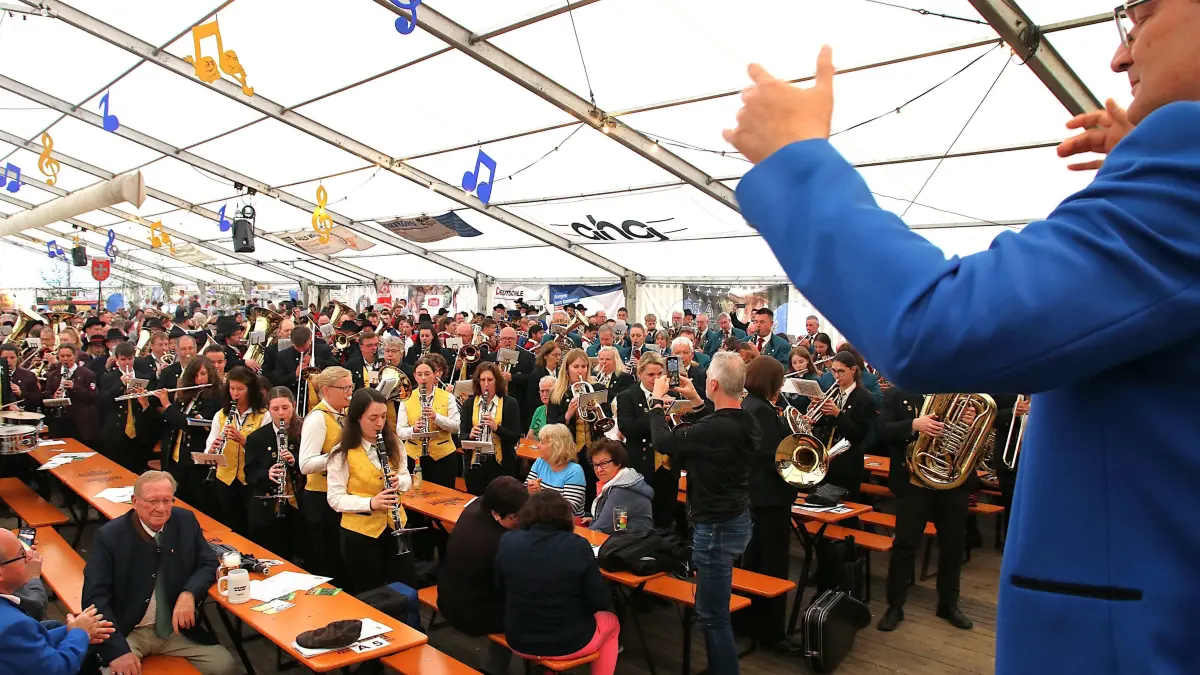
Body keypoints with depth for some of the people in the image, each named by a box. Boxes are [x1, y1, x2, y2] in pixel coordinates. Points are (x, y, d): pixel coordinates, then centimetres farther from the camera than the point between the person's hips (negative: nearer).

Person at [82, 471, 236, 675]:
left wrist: (189, 593, -18)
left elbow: (208, 563, 4)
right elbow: (95, 597, -16)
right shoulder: (110, 536, -13)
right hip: (127, 633, -3)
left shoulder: (185, 521, -4)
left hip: (176, 629, 3)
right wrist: (118, 650, -26)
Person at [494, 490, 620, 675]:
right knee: (611, 622, 29)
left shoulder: (507, 542, -12)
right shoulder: (578, 546, -19)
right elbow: (600, 602, -13)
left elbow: (501, 590, 4)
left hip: (518, 640, 4)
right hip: (568, 642, -3)